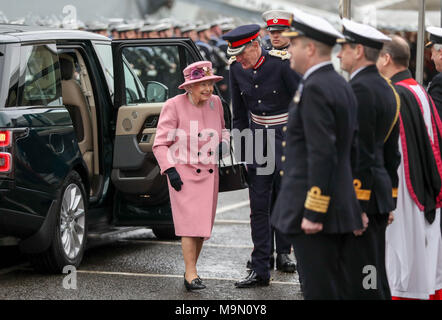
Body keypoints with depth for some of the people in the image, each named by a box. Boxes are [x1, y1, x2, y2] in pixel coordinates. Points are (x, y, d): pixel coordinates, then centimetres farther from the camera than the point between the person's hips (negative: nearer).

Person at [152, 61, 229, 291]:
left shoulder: (215, 102, 3)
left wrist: (223, 142, 0)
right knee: (191, 222, -12)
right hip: (184, 173, -5)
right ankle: (191, 274, -10)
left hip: (209, 173, 5)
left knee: (202, 224, 8)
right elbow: (160, 143, -8)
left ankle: (190, 271, 20)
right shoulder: (174, 106, -11)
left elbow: (222, 129, 22)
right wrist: (170, 170, -17)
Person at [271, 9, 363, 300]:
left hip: (315, 211, -10)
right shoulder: (342, 86, 14)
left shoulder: (315, 89, -16)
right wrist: (352, 207, 21)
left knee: (318, 290, -5)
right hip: (341, 208, 10)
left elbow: (322, 155, -22)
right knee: (337, 288, 14)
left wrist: (313, 213, -21)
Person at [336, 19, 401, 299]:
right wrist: (389, 200, 21)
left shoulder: (359, 90, -16)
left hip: (360, 193, -10)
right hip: (380, 193, 10)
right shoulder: (387, 89, 14)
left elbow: (361, 154, -20)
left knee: (359, 280, -6)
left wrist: (356, 206, -19)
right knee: (376, 276, 15)